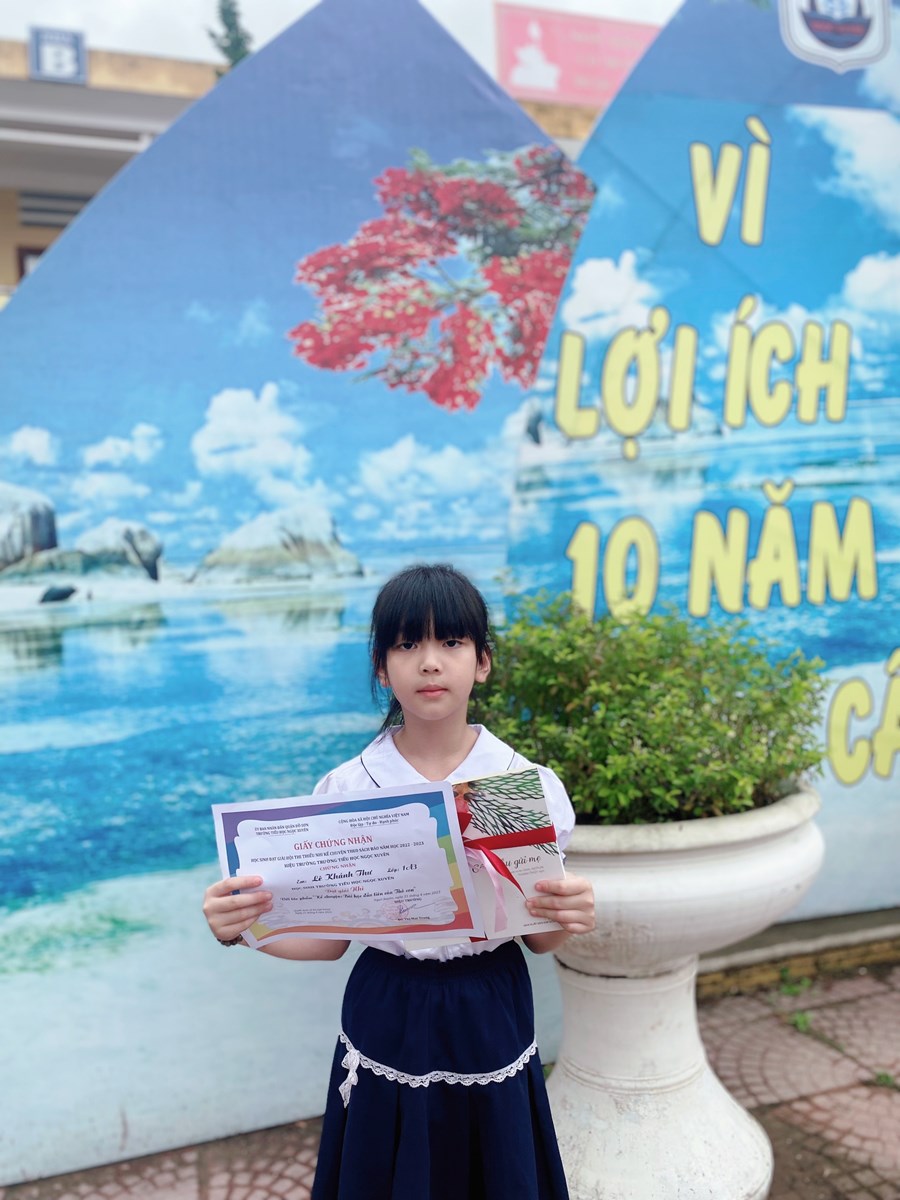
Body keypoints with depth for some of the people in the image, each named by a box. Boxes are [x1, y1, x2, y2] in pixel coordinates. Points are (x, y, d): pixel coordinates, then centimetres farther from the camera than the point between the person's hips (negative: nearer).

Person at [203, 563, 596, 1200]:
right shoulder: (348, 788, -8)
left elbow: (538, 935, -1)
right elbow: (329, 938, -3)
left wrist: (568, 918, -23)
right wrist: (240, 926, -20)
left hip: (490, 1021, 0)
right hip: (388, 1023, 0)